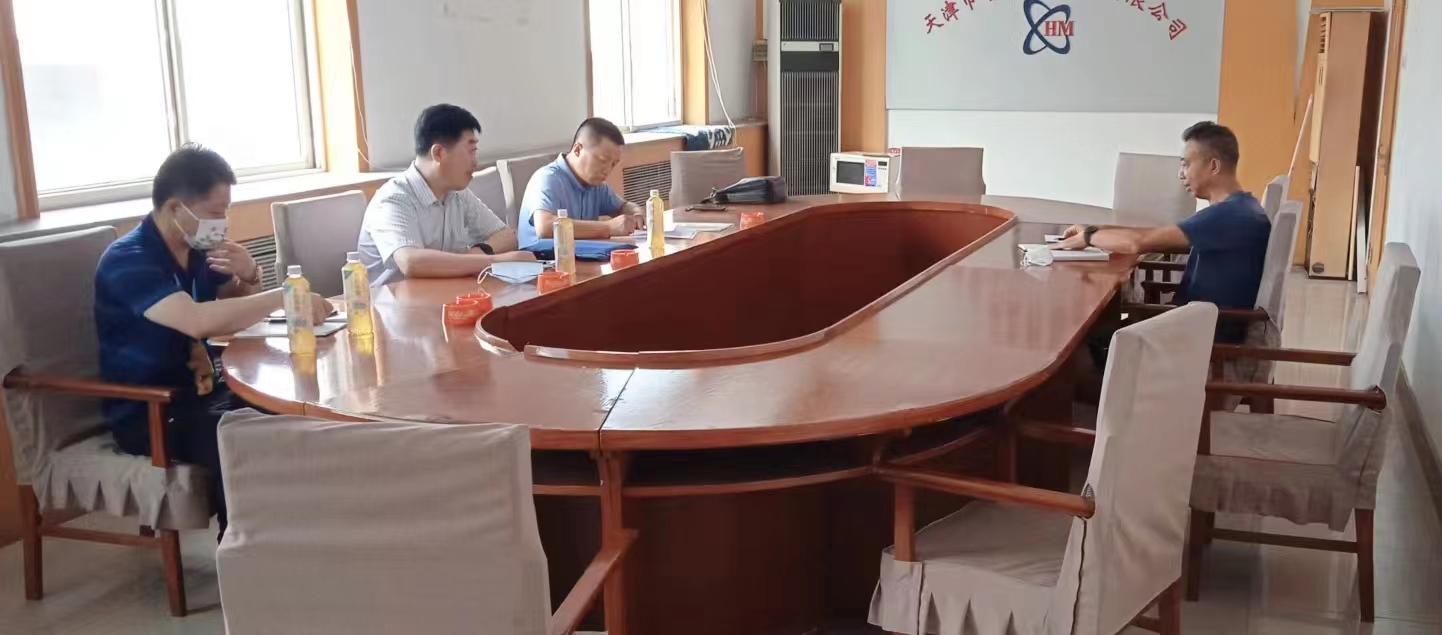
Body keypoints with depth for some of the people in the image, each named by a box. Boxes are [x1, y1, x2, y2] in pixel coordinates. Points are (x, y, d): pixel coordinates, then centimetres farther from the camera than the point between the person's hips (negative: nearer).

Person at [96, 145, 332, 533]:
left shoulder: (198, 249, 5)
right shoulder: (128, 261, -19)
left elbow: (237, 309, 17)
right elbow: (197, 320, -36)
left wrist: (250, 277, -6)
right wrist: (283, 297, -31)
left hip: (197, 391, 8)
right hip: (145, 413, -7)